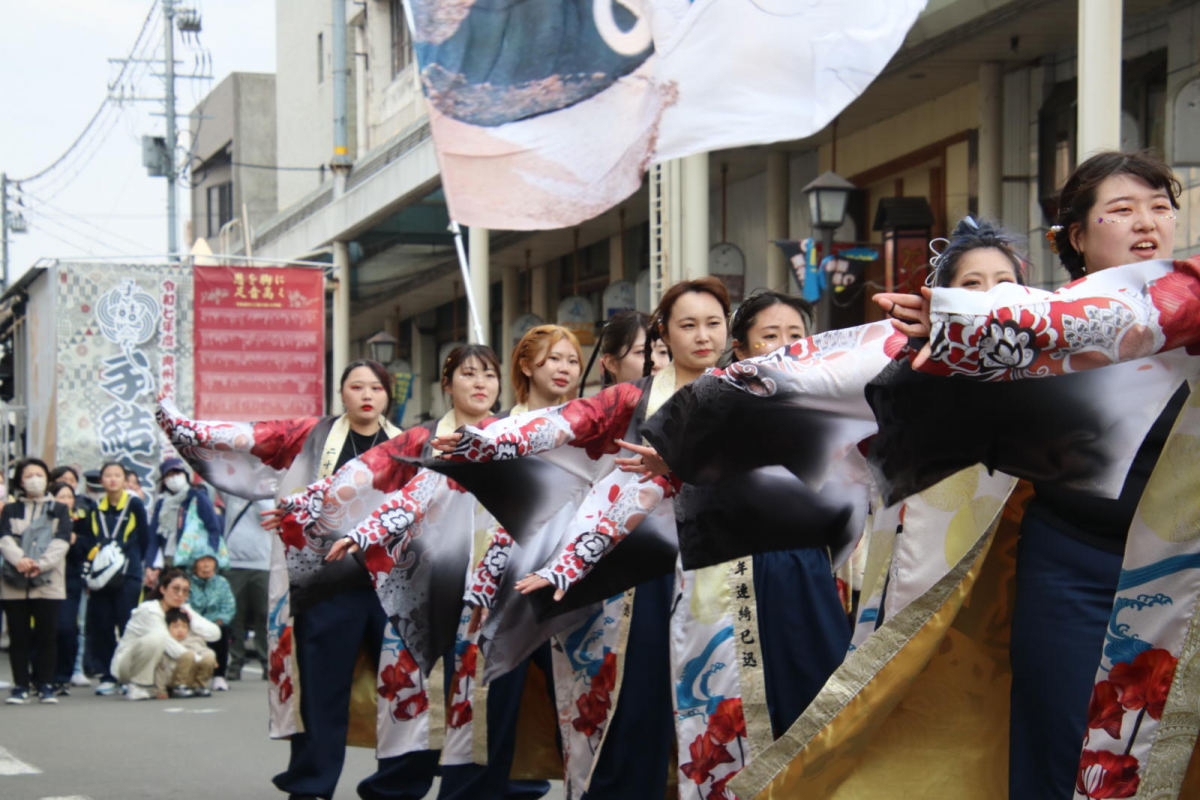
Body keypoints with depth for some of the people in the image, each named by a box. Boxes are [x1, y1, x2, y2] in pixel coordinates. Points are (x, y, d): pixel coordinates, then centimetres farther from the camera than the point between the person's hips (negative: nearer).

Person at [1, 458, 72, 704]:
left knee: (46, 636, -1)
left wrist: (41, 564, -18)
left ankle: (46, 685, 5)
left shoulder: (59, 510, 12)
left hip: (48, 581, -1)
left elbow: (61, 541, -1)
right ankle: (20, 685, 6)